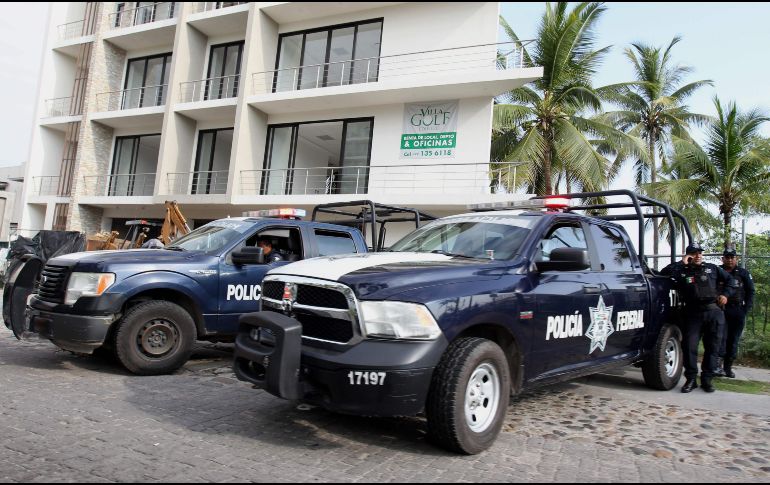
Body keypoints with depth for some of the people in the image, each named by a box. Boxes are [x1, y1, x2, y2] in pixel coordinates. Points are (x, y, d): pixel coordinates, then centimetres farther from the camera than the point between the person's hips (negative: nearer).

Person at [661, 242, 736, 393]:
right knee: (690, 345, -9)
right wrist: (682, 263, -5)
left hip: (714, 312, 2)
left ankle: (707, 379, 14)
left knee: (712, 347, 4)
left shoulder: (712, 268, 15)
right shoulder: (682, 271, 7)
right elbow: (664, 273, -9)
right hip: (693, 314, -2)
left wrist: (726, 294, 9)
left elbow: (729, 280, 24)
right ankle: (691, 378, 2)